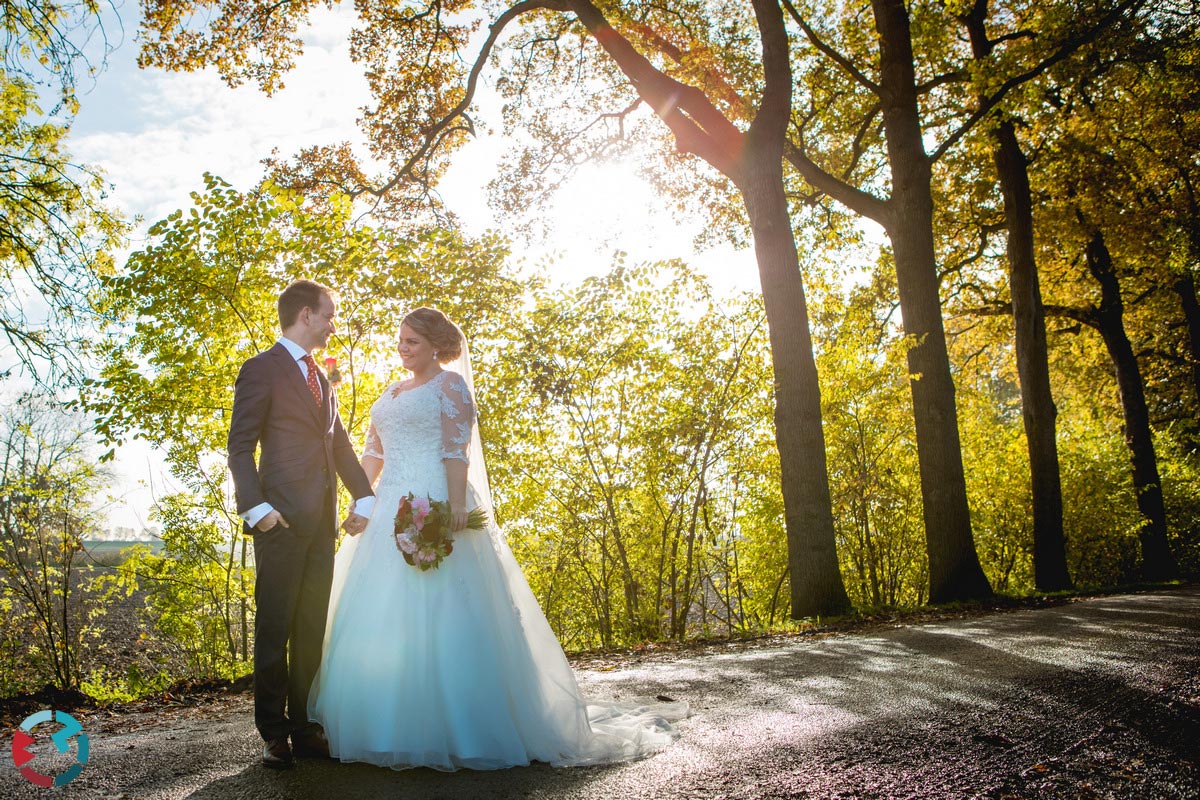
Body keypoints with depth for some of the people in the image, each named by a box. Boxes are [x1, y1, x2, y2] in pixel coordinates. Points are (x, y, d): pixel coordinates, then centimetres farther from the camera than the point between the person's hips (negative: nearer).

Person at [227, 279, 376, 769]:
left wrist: (365, 498, 8)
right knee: (274, 628, 0)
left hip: (322, 522, 7)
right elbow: (240, 447, -8)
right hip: (282, 520, -7)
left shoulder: (320, 378, 21)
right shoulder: (262, 370, -2)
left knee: (312, 629, 9)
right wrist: (255, 507, -19)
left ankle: (304, 727, 18)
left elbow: (340, 444, 20)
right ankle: (274, 733, 10)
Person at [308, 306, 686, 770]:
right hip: (389, 513, 8)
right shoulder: (392, 392, 21)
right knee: (382, 619, 9)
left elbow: (458, 450, -13)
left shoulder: (450, 384, -2)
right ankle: (390, 724, 21)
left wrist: (456, 505, -23)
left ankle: (450, 727, 4)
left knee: (436, 616, -7)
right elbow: (373, 453, 20)